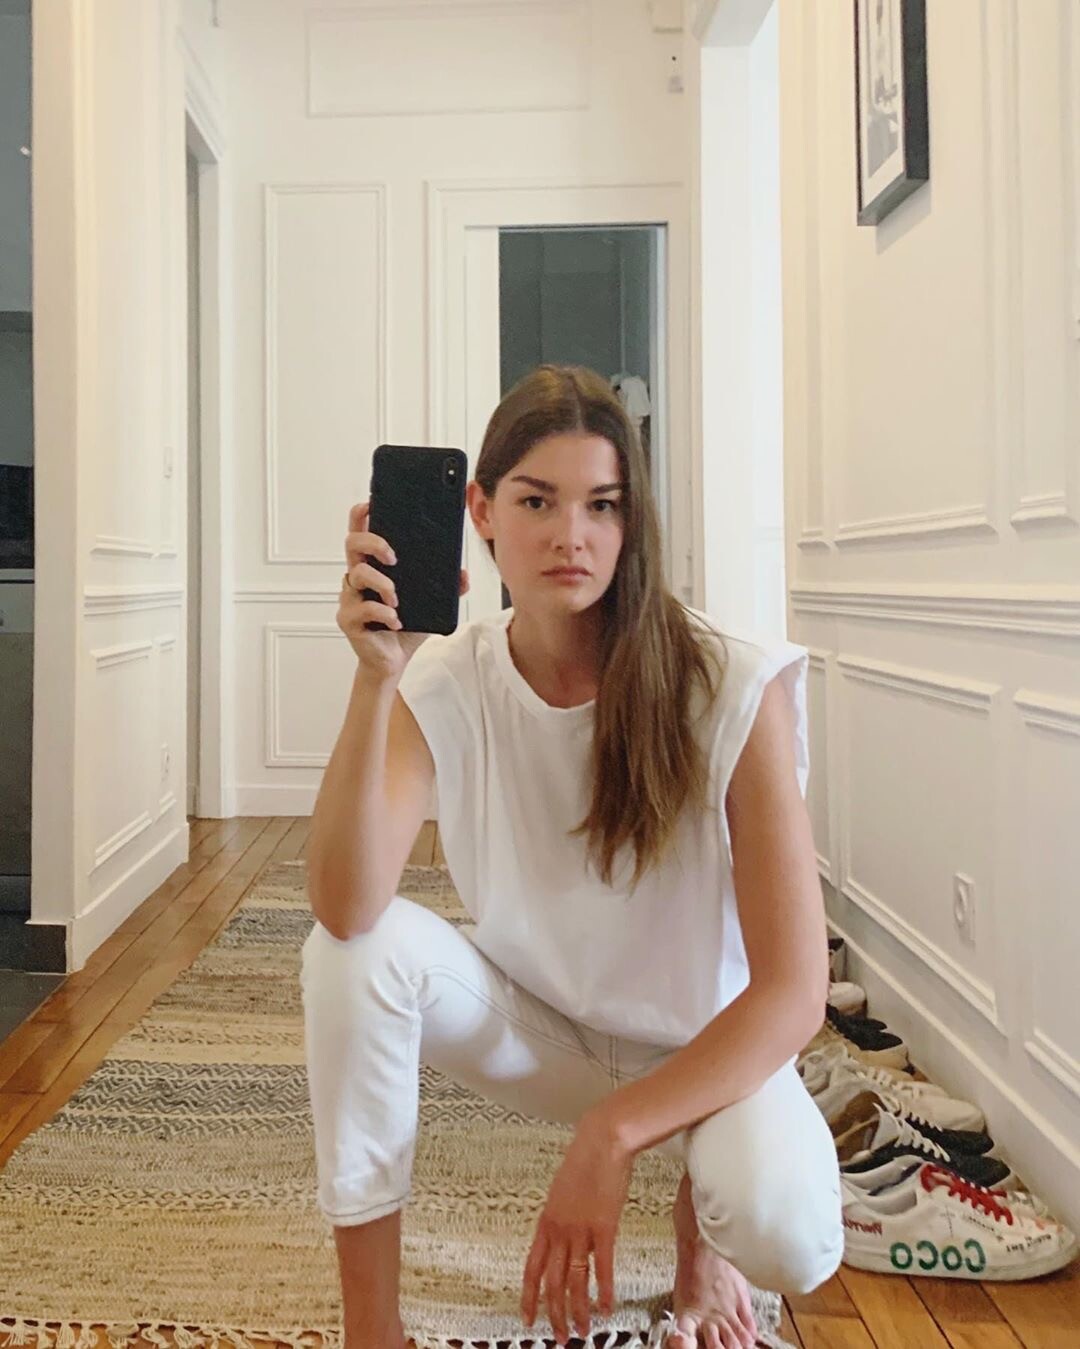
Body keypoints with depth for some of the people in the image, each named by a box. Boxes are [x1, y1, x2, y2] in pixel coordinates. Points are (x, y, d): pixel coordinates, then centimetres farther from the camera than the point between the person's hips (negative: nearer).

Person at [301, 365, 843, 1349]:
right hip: (536, 1027, 3)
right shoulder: (445, 683, -15)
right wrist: (375, 679, -38)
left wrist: (609, 1135, -27)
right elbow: (345, 907, -28)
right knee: (362, 949, -24)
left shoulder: (735, 688, -23)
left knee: (787, 1234, -31)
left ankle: (703, 1211, 8)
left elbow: (794, 991, -22)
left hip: (704, 1048, -2)